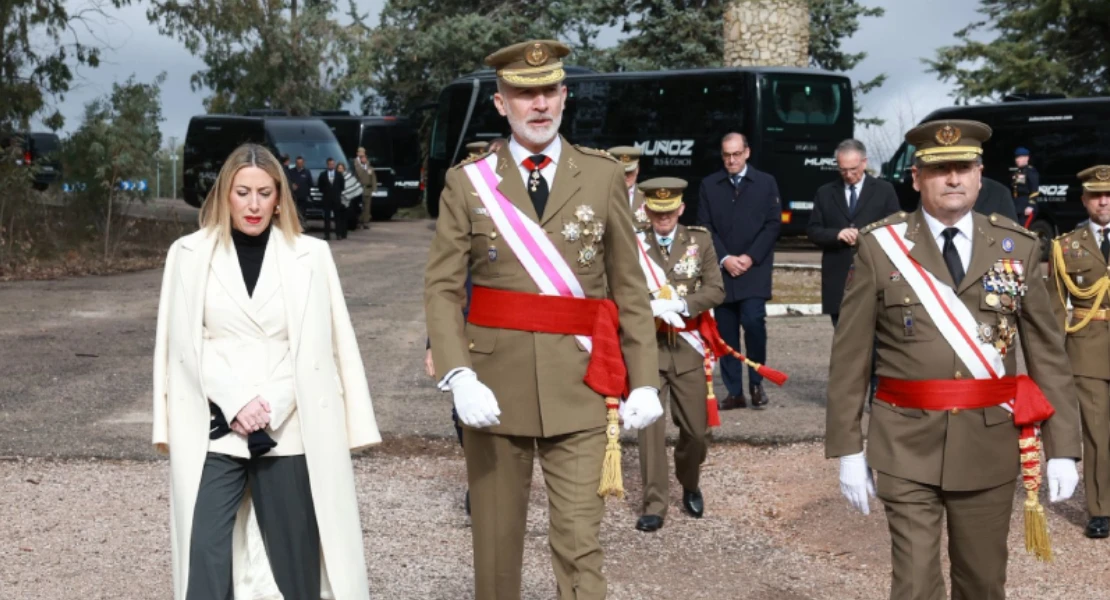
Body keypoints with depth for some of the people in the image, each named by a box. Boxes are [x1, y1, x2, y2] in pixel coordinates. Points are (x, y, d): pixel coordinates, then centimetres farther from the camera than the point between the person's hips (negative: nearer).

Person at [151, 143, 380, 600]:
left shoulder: (310, 255, 4)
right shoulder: (189, 254, 5)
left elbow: (319, 346, 1)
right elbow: (183, 344, 2)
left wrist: (270, 408, -8)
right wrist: (235, 403, -10)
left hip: (288, 433, 0)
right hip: (212, 434, 0)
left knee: (297, 556, 6)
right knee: (204, 559, -6)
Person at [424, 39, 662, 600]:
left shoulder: (603, 175, 5)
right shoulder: (467, 181, 3)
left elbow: (629, 287, 6)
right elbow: (441, 287, -2)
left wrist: (645, 380, 0)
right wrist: (458, 377, -16)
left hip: (579, 387, 0)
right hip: (494, 385, 1)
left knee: (579, 544, -4)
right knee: (495, 541, 11)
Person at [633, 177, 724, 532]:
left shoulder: (700, 240, 4)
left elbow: (716, 290, -1)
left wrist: (680, 304, -17)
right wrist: (652, 307, -24)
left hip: (687, 346, 2)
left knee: (697, 429, 8)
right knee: (650, 427, -3)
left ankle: (690, 486, 35)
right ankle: (654, 505, 6)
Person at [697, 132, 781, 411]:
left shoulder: (766, 183, 7)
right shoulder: (709, 185, 9)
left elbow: (773, 223, 1)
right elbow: (705, 227, 4)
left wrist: (750, 257, -9)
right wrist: (724, 258, -8)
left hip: (754, 270, -2)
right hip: (722, 270, 2)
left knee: (753, 320, -16)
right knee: (726, 332, 2)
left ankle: (756, 382, 4)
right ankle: (734, 392, 8)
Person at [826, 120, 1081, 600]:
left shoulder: (1018, 248, 3)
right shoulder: (880, 247, -3)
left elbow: (1048, 355, 4)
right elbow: (849, 357, -2)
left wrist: (1063, 448, -1)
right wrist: (848, 450, -5)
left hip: (991, 446, 2)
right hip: (907, 447, -2)